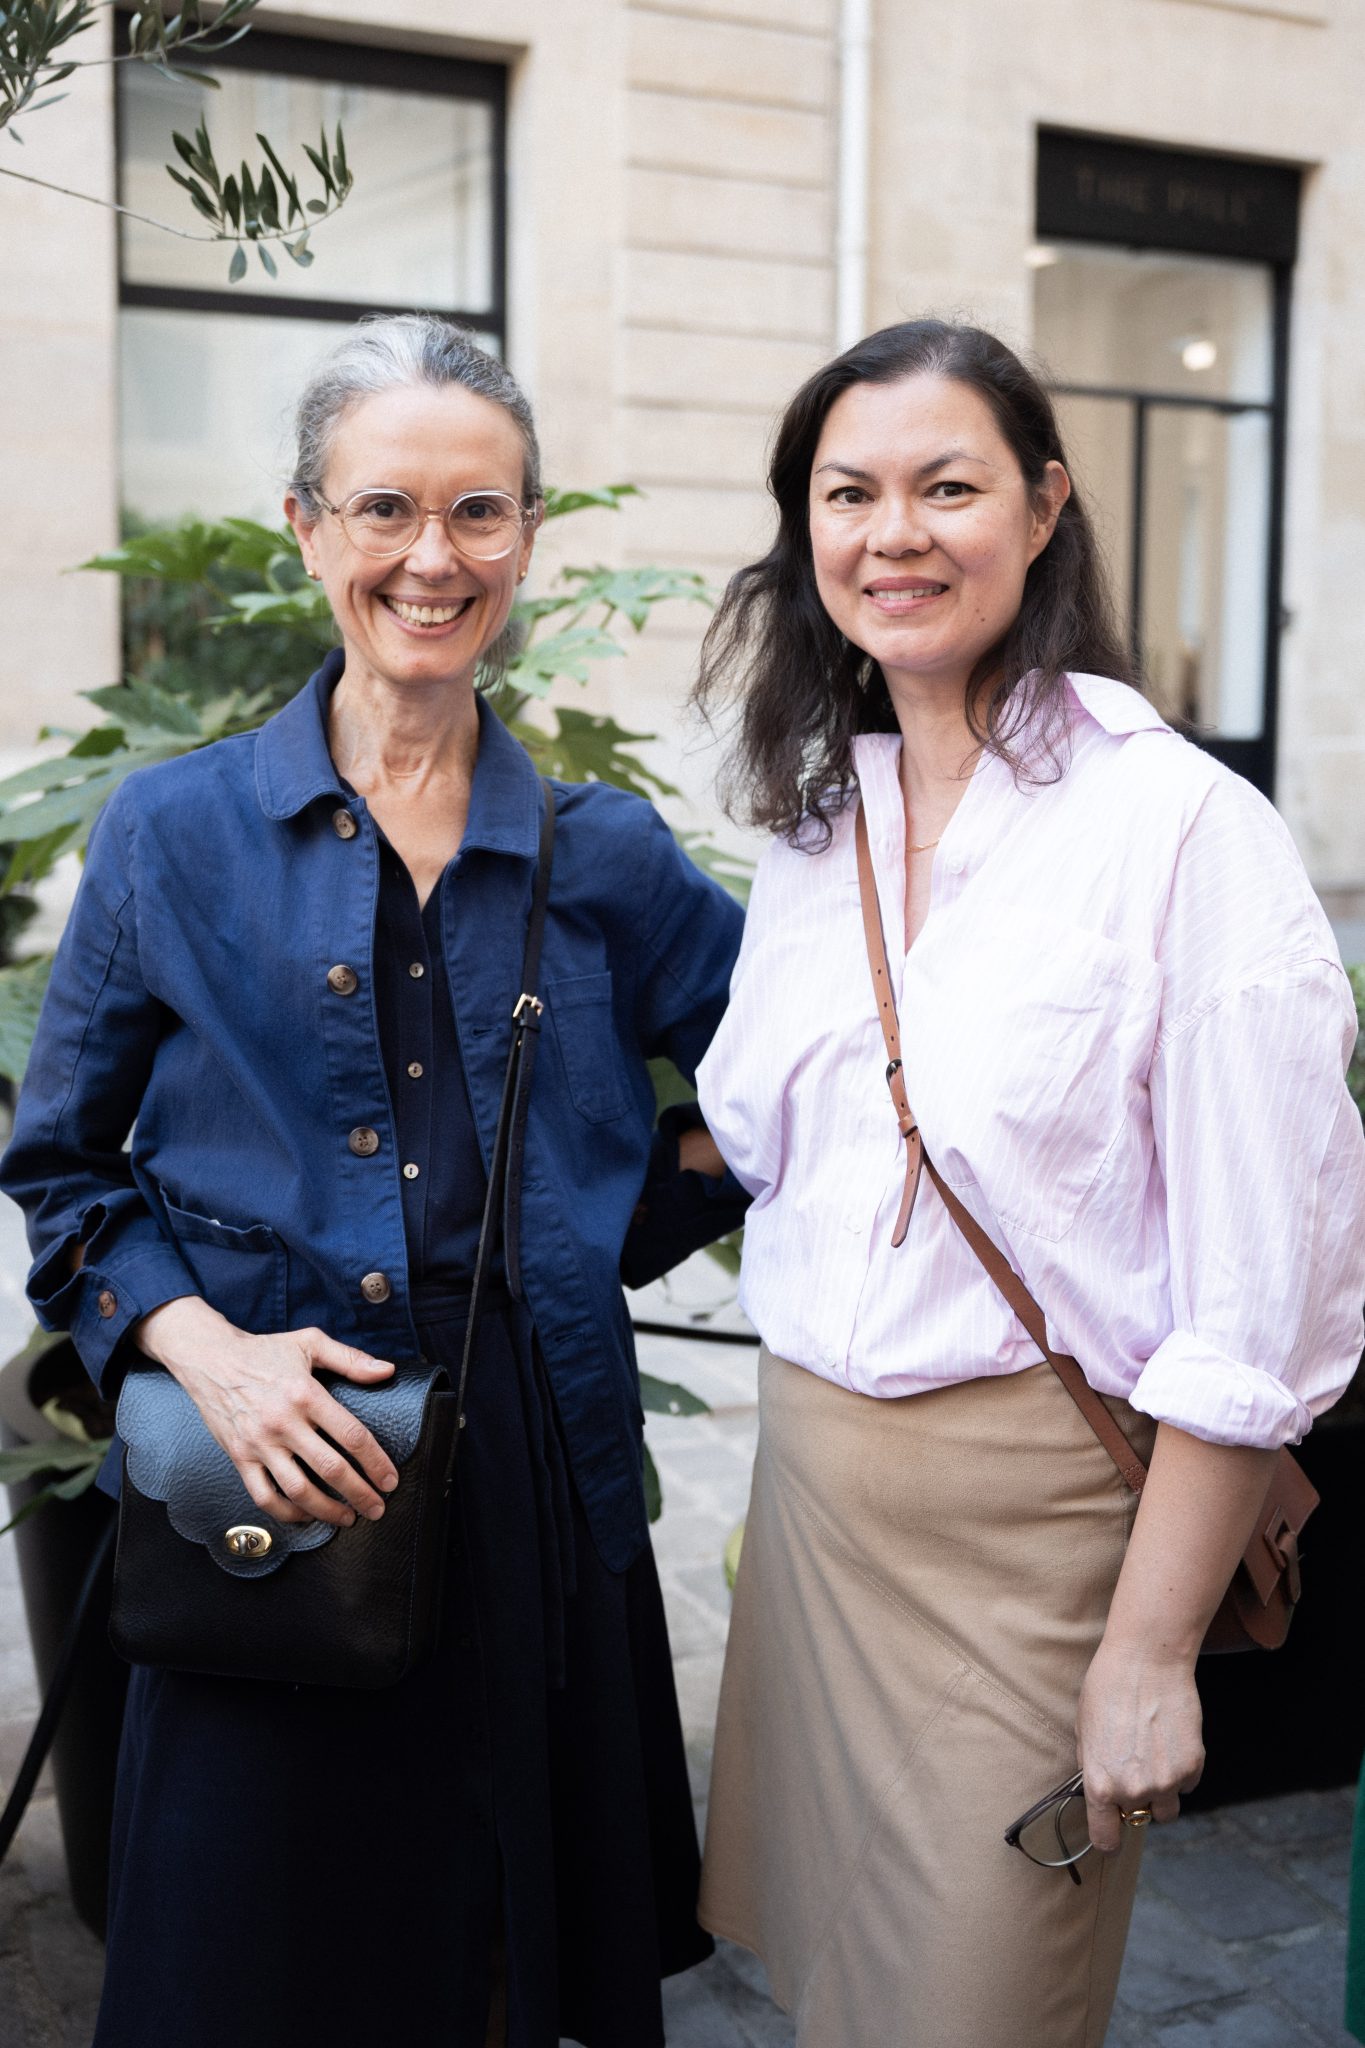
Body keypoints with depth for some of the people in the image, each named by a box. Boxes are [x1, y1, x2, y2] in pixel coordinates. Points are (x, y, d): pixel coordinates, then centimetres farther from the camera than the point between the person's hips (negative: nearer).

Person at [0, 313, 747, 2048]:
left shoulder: (607, 854, 3)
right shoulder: (173, 836, -1)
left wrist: (641, 1224, 3)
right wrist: (201, 1346, -11)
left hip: (540, 1496, 2)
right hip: (275, 1490, -1)